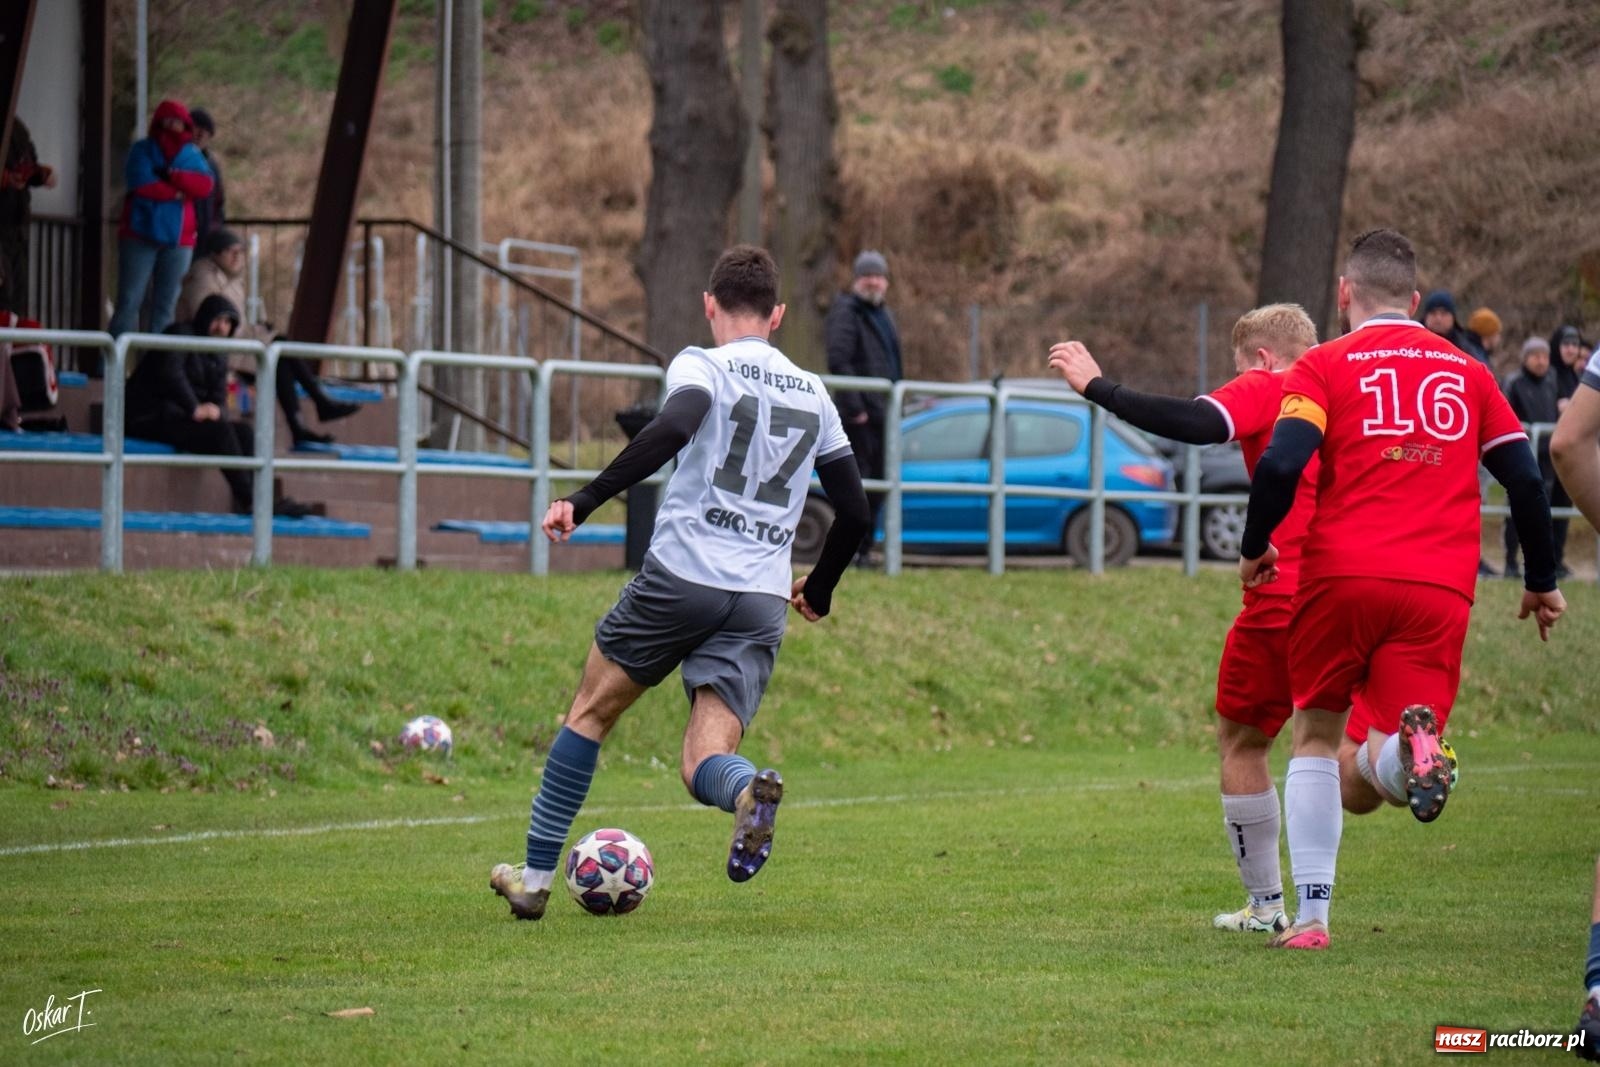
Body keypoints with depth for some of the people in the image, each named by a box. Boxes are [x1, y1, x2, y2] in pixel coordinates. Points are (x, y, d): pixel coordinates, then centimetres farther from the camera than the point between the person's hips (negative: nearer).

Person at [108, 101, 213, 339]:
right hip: (140, 235, -3)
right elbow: (141, 183, -12)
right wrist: (177, 193, -7)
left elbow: (204, 185, -4)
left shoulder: (193, 154, 13)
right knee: (129, 301, -7)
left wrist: (172, 175, -15)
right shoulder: (143, 150, 4)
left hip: (178, 239, 3)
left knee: (166, 305, 4)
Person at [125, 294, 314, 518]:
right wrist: (195, 409, -29)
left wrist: (216, 411, -14)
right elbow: (170, 373, -23)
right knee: (219, 430, -29)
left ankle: (246, 502, -28)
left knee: (244, 431, -14)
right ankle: (248, 500, -31)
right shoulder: (181, 334, -7)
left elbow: (219, 398, 11)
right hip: (151, 416, -8)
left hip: (181, 417, 8)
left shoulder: (218, 356, 18)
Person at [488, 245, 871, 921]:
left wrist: (585, 502, -21)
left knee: (590, 712, 17)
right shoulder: (813, 393, 17)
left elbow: (673, 428, -22)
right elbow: (854, 512, 19)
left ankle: (535, 877, 20)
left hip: (681, 574, -4)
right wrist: (817, 591, 34)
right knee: (703, 767, 0)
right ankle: (748, 789, -37)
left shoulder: (703, 366, 1)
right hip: (762, 601, 4)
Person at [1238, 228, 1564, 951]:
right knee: (1378, 776, 5)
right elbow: (1525, 478, 12)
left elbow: (1281, 464, -9)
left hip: (1341, 573, -2)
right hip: (1440, 589, 2)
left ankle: (1310, 915, 8)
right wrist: (1541, 584, 22)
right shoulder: (1465, 370, 16)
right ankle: (1414, 745, -33)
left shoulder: (1324, 365, 5)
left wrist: (1255, 548, 7)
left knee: (1316, 735, 18)